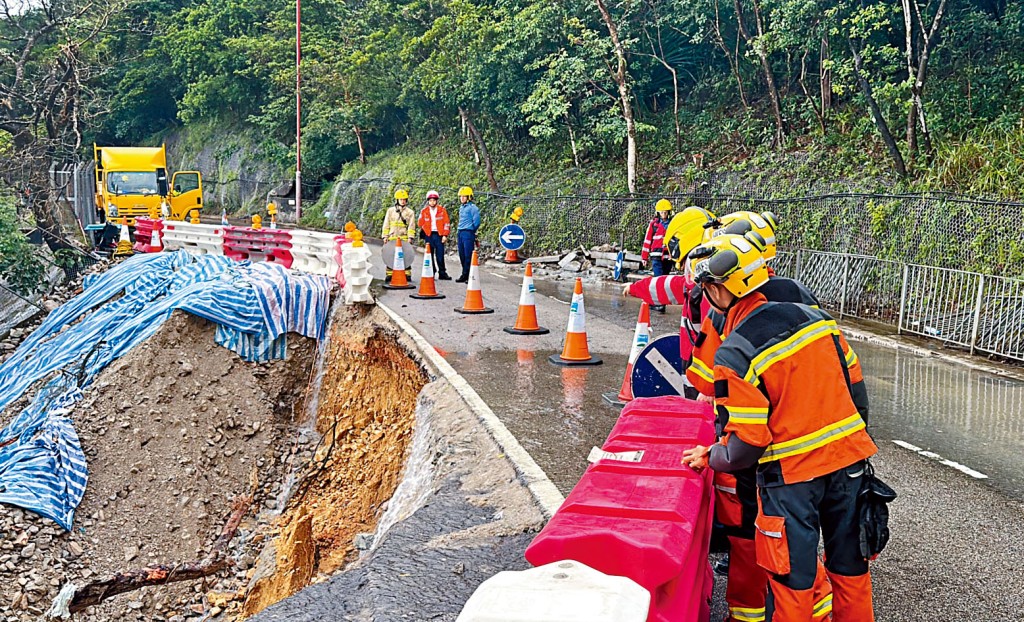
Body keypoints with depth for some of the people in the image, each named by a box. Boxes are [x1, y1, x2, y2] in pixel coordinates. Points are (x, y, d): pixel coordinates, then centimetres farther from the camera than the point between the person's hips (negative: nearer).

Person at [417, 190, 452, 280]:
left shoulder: (442, 210, 2)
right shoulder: (424, 211, 6)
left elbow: (446, 223, 0)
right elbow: (421, 224, 12)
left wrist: (445, 235, -5)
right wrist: (424, 232, 6)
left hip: (439, 235, -1)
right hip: (428, 235, 1)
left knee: (440, 255, -3)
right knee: (430, 255, 3)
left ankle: (442, 273, 3)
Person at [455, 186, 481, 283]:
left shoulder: (473, 207, -8)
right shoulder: (461, 207, 18)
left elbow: (476, 222, -11)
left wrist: (470, 230, 0)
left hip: (468, 233, -9)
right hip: (460, 233, 9)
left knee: (468, 256, -8)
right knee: (462, 255, 10)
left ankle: (466, 275, -7)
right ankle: (465, 274, 17)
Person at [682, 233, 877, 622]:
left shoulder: (734, 355, -18)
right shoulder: (814, 316, -1)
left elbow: (747, 441, -17)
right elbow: (855, 385, 7)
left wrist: (711, 459, 2)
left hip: (792, 474, -6)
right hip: (849, 459, 6)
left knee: (792, 577, 12)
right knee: (849, 564, 22)